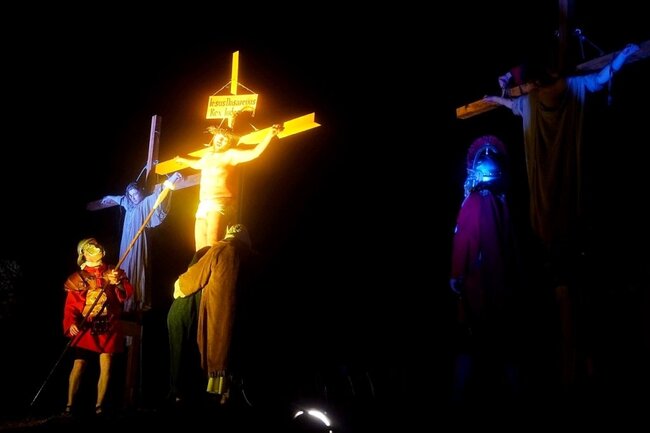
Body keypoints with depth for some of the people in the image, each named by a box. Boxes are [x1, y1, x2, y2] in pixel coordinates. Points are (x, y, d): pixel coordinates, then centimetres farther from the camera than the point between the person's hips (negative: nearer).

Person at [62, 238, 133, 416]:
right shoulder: (77, 278, 4)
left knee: (105, 367, -1)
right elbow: (71, 305, -4)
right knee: (78, 366, -7)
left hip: (109, 328, 1)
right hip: (85, 328, -1)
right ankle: (69, 404, 3)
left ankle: (99, 405, 9)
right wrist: (71, 324, -22)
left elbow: (128, 293, -4)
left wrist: (118, 284, -25)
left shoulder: (113, 272, 8)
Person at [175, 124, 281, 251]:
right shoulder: (208, 155, 23)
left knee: (212, 245, -26)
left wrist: (269, 135, -22)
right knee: (201, 250, 2)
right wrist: (182, 160, 65)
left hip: (221, 204, -8)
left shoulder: (230, 154, 2)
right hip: (203, 205, 8)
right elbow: (197, 164, 47)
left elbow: (255, 152, -12)